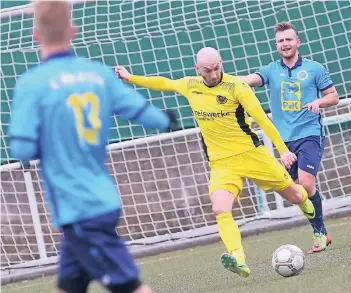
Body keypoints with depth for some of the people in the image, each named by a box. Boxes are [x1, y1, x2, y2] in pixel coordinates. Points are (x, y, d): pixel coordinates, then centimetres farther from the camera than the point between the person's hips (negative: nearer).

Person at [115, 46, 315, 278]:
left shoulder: (236, 86, -13)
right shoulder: (190, 86, 2)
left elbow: (261, 119, -12)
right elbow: (164, 83, 21)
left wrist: (283, 149, -14)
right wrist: (130, 78, 22)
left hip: (251, 153, -3)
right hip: (221, 162, 3)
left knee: (295, 196, 8)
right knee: (221, 210, -23)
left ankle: (305, 199, 46)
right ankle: (239, 261, -31)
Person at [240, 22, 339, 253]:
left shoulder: (314, 69, 2)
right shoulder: (272, 71, 7)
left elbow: (334, 97, 7)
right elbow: (251, 79, -11)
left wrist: (319, 101, -15)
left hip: (310, 133, -4)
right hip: (285, 138, 4)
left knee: (305, 182, -20)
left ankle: (320, 232, -7)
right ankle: (321, 232, 18)